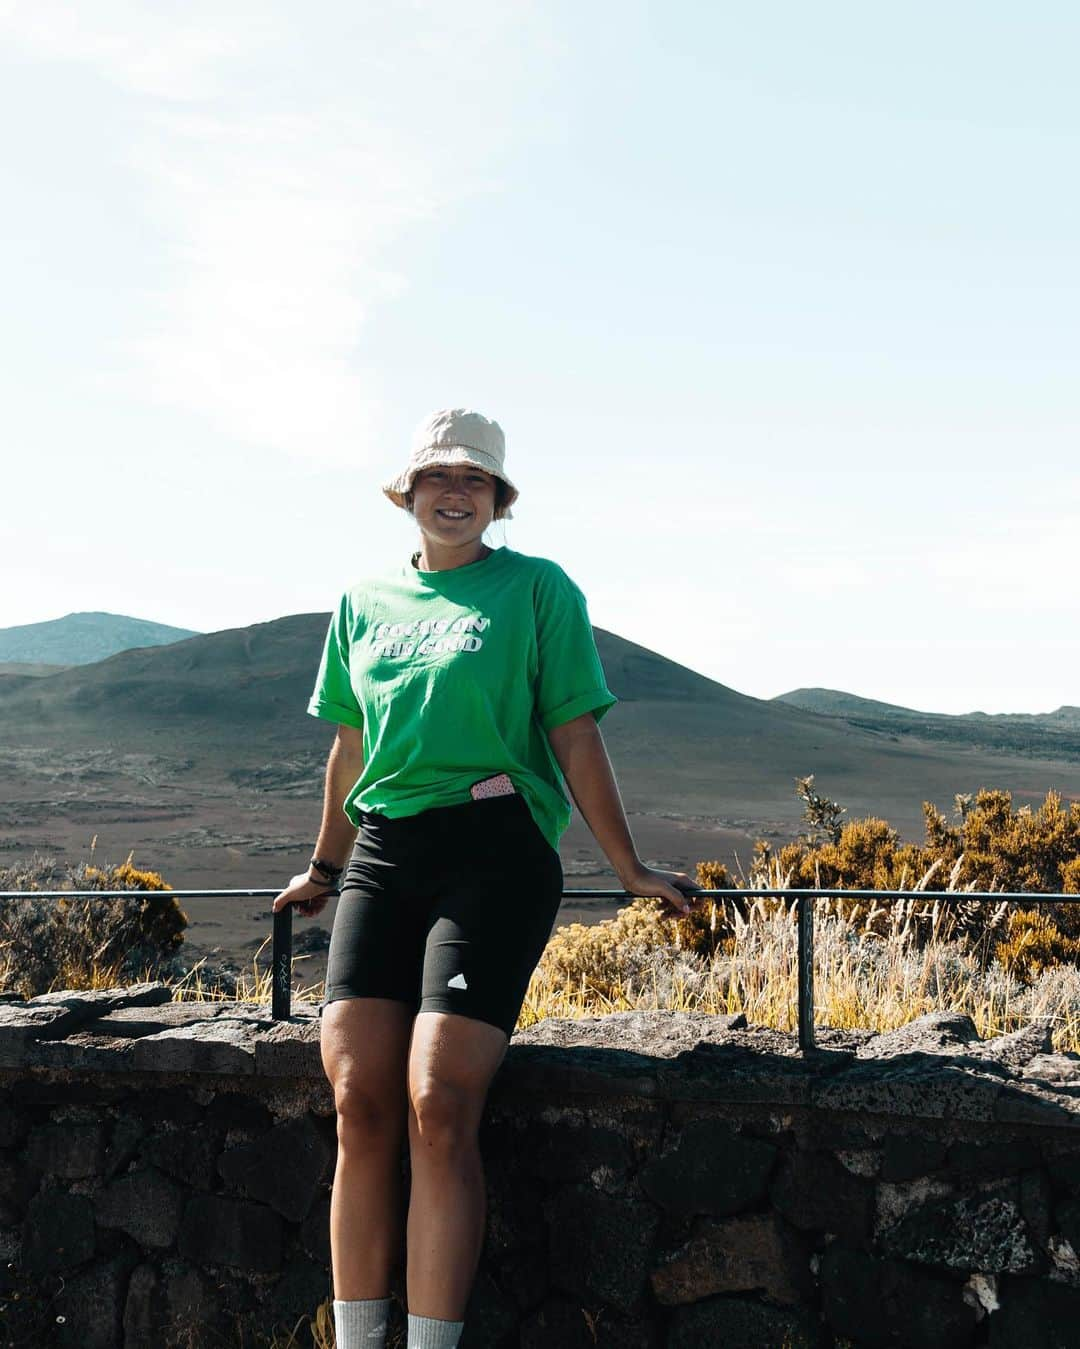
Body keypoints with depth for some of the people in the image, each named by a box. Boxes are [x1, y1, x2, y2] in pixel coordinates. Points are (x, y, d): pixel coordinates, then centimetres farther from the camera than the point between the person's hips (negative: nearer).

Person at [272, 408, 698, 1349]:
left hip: (493, 852, -4)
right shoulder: (365, 602, 18)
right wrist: (326, 866, 33)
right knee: (359, 1103, -8)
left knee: (439, 1106, -16)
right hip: (382, 856, 4)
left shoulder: (537, 588, 6)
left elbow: (575, 740, 4)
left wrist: (629, 870, 2)